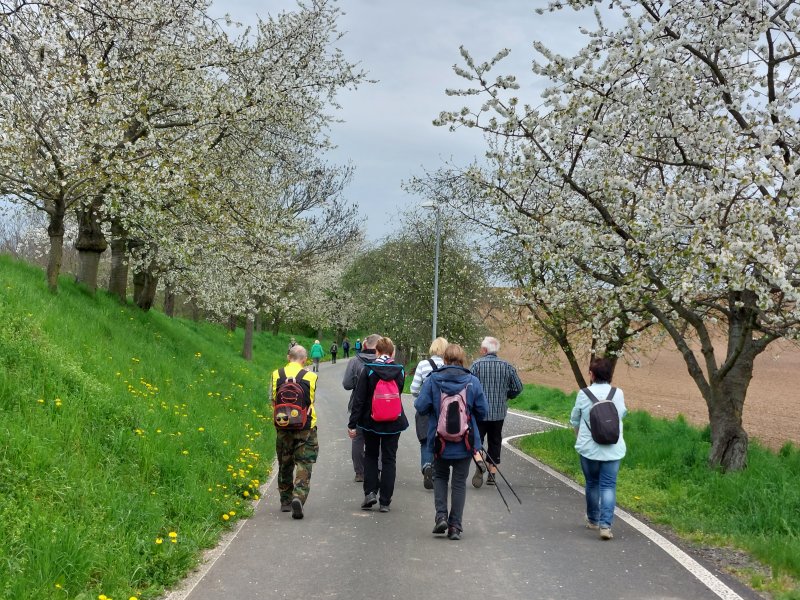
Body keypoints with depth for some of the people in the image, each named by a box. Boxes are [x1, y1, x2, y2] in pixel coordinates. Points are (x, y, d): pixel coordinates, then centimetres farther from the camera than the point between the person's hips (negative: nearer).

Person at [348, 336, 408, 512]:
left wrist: (352, 424, -6)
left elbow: (359, 399, -10)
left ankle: (370, 492, 4)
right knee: (389, 459, 7)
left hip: (371, 421, -1)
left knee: (370, 456, 17)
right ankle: (385, 501, 6)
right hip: (394, 423, 1)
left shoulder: (369, 370, -11)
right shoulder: (400, 370, -4)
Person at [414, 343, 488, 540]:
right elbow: (483, 411, -4)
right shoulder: (472, 381, -6)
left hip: (440, 440, 0)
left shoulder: (433, 379, -9)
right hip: (465, 442, 0)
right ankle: (455, 526, 10)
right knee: (459, 482, 11)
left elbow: (421, 406, -11)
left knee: (440, 477, 20)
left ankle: (441, 515, 4)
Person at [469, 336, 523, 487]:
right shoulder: (507, 366, 1)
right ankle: (492, 472, 15)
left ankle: (478, 460, -21)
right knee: (495, 441, 13)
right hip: (499, 412, 3)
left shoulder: (477, 365, -8)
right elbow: (518, 387, 2)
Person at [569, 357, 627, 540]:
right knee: (608, 486, 0)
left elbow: (574, 420, 7)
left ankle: (593, 520, 31)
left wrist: (580, 436, 26)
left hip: (588, 447, 0)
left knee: (592, 483, 16)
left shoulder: (584, 394, -6)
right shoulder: (618, 394, -3)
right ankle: (605, 524, -12)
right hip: (613, 448, 0)